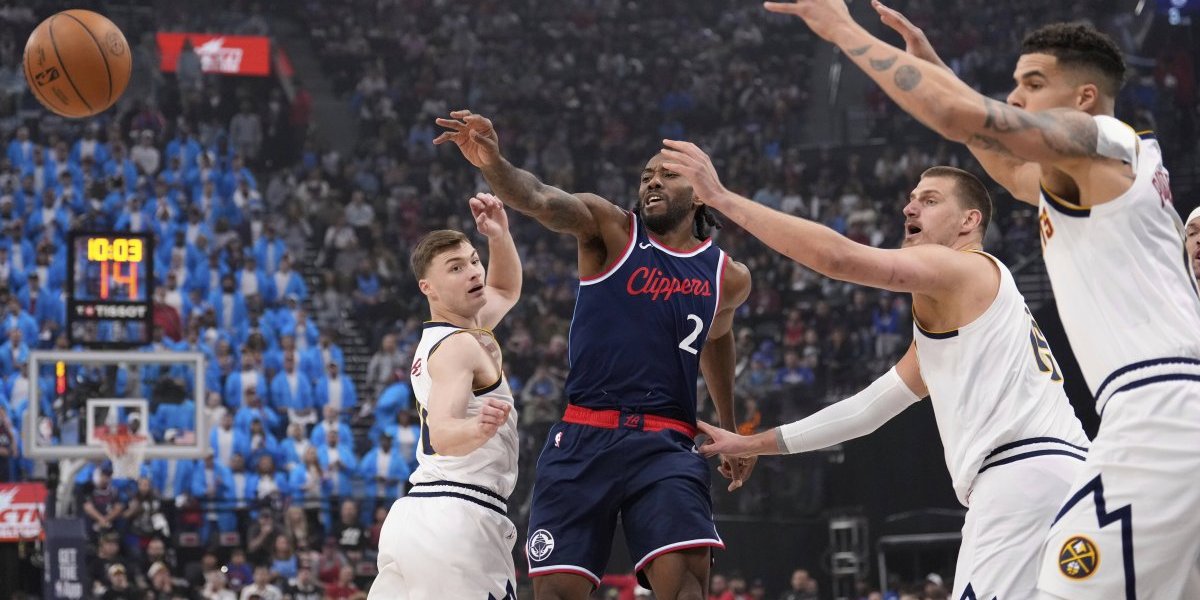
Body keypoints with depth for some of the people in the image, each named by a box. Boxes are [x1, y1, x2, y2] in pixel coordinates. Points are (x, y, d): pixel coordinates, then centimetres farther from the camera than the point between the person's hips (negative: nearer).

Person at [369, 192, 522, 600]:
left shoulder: (439, 336, 20)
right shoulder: (458, 345, -10)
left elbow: (505, 290, 37)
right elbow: (442, 433, -24)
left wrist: (500, 237, 19)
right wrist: (478, 429, -46)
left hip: (411, 515, 10)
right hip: (459, 518, -10)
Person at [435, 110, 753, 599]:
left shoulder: (728, 277, 13)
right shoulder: (611, 229, 3)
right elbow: (541, 201, -17)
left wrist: (730, 430, 42)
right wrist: (494, 164, -39)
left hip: (665, 446, 1)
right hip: (584, 438, -1)